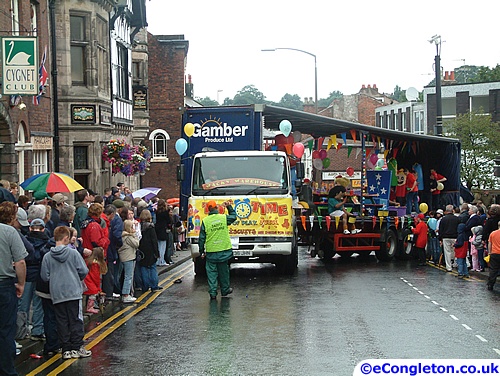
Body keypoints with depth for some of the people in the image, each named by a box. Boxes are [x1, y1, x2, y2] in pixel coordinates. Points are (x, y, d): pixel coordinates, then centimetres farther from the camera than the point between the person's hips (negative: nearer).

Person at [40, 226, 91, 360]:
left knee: (62, 322, 7)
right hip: (74, 292, -2)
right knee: (76, 320, 4)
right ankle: (77, 347, 3)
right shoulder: (73, 253, -6)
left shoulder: (47, 256, -1)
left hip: (56, 295, 2)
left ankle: (66, 349, 8)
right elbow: (84, 271, -6)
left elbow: (45, 276, 0)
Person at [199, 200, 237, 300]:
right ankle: (225, 290, 27)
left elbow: (201, 238, -3)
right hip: (224, 250, 2)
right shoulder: (224, 218, -4)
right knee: (223, 271, 15)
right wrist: (229, 206, 29)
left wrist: (201, 251, 6)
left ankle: (213, 293, 3)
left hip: (211, 252, -2)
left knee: (212, 273, 5)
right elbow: (234, 216, 20)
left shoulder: (205, 221, -7)